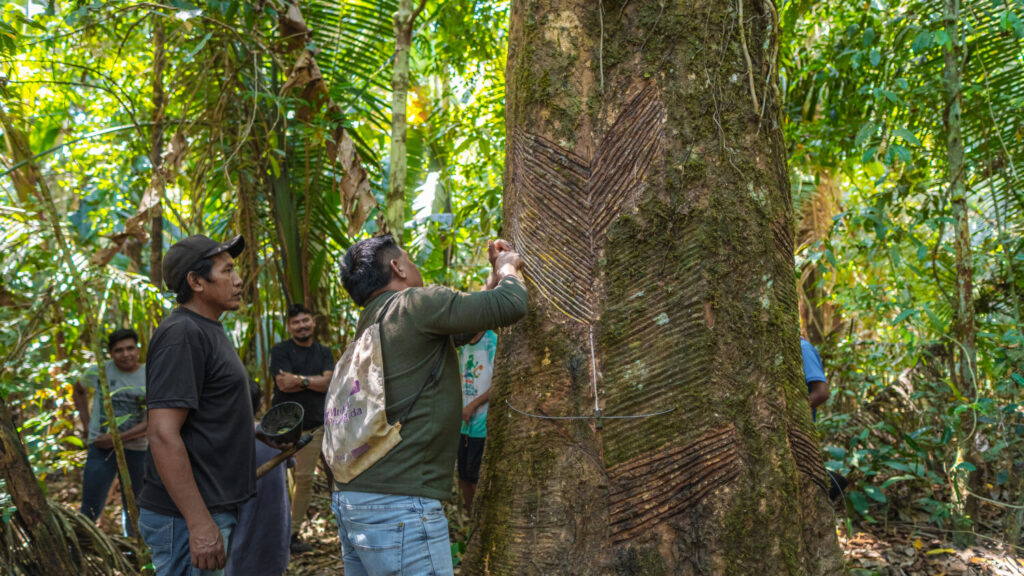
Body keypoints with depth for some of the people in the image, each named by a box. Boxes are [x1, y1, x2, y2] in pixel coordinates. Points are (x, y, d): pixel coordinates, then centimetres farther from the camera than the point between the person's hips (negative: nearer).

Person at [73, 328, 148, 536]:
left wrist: (118, 438, -17)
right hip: (101, 448, 0)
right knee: (90, 510, -1)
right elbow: (78, 390, 19)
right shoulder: (99, 372, -3)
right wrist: (86, 422, 8)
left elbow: (152, 421, -11)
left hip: (136, 449, 1)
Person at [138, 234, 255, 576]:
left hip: (214, 509, 10)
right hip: (188, 520, -10)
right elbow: (163, 434, -23)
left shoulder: (207, 331, 15)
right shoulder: (182, 333, -16)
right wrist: (199, 523, -24)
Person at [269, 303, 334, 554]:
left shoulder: (324, 352, 12)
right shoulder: (280, 350, 0)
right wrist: (314, 381, -6)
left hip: (313, 426, 3)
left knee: (305, 479, 2)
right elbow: (284, 383, -13)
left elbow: (328, 382, -3)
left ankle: (292, 534, 10)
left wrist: (299, 379, -12)